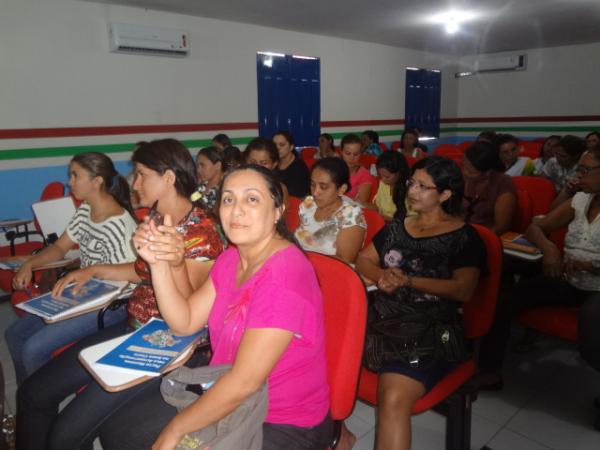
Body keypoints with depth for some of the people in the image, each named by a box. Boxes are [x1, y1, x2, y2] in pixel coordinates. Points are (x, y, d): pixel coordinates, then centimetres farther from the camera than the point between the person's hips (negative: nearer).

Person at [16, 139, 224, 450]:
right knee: (32, 395, 7)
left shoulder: (201, 231, -19)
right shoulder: (156, 220, 7)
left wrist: (175, 263, -41)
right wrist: (93, 270, 17)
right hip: (131, 328, 8)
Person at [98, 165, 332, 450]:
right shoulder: (231, 258, 0)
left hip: (285, 425, -7)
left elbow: (243, 383, -27)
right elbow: (184, 322, 1)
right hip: (226, 398, 7)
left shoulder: (283, 275, -28)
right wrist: (158, 263, -13)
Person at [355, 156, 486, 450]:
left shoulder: (464, 237, 1)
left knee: (393, 399, -31)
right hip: (382, 319, 5)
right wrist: (382, 276, -7)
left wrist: (407, 280, -16)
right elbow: (363, 260, 16)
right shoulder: (396, 227, 17)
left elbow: (463, 290, -10)